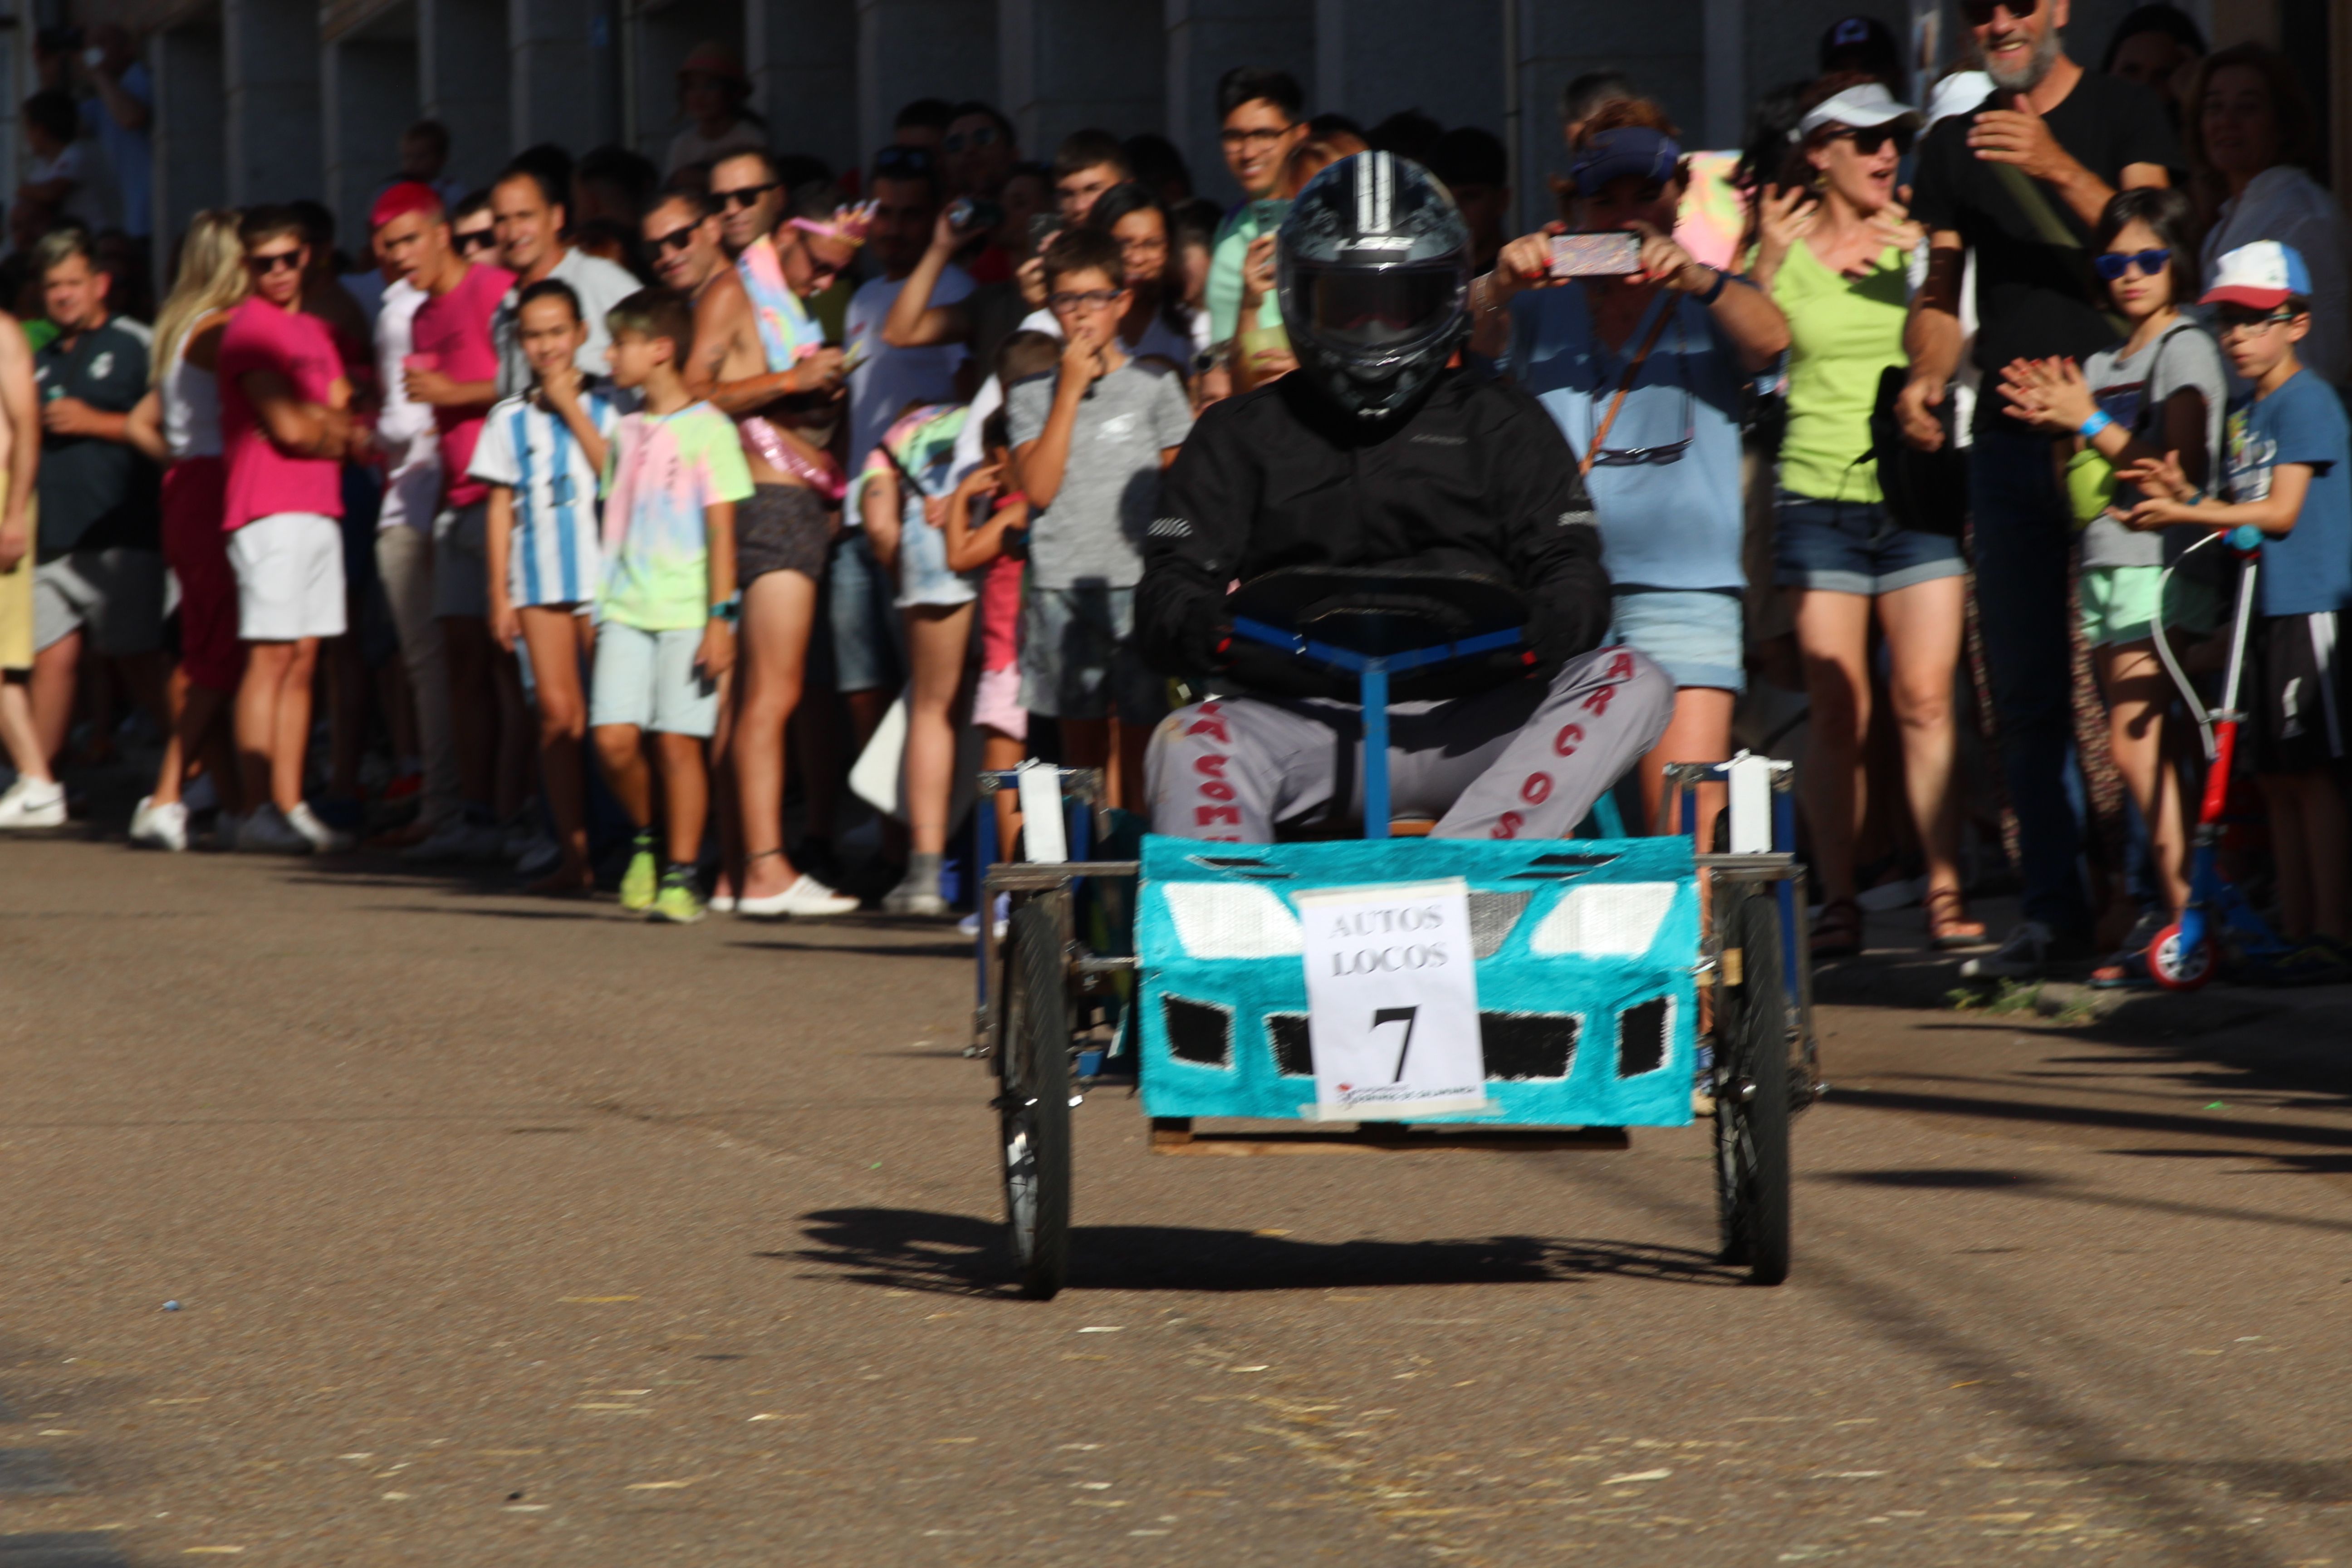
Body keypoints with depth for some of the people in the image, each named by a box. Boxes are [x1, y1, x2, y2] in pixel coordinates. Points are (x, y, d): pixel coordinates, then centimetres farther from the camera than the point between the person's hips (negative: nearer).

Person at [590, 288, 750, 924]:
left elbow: (721, 530, -6)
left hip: (686, 612, -5)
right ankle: (646, 841, 17)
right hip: (626, 609, 5)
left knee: (678, 740, -5)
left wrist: (721, 617, -10)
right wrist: (601, 605, 18)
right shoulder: (625, 431, 14)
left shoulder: (708, 430, -4)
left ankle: (680, 877, 2)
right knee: (613, 737, -7)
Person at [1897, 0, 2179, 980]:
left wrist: (2059, 169, -25)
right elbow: (1941, 292, 15)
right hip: (2009, 435, 4)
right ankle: (2052, 908, 8)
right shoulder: (1954, 143, 15)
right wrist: (1928, 376, -6)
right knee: (2023, 685, 4)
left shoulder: (2124, 116, 3)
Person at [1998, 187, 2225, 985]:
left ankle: (2183, 913, -14)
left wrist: (2088, 422, -14)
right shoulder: (2102, 365, 20)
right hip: (2104, 562, 8)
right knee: (2140, 750, 3)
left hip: (2160, 563, -8)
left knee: (2133, 742, -15)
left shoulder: (2185, 349, -3)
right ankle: (2166, 908, 4)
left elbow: (2179, 467, -14)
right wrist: (2058, 424, 4)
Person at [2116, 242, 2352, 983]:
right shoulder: (2242, 416, 18)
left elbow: (2280, 513, -13)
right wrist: (2184, 496, 2)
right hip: (2266, 611, 9)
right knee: (2277, 780, 8)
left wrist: (2183, 513, -15)